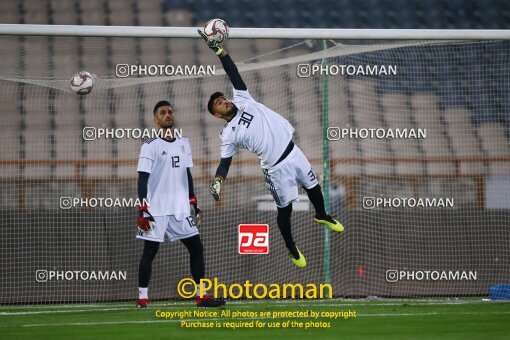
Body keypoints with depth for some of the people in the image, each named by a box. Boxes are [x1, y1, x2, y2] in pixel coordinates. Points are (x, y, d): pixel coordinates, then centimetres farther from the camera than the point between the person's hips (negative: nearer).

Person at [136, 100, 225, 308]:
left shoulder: (183, 143, 13)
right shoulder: (151, 146, -6)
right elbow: (142, 179, -10)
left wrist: (194, 203, 16)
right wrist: (143, 210, -17)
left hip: (181, 210, 6)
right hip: (156, 210, -6)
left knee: (196, 248, 2)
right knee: (149, 251, -3)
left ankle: (201, 296, 5)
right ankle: (142, 298, 1)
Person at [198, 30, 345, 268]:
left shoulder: (242, 101, 2)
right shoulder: (228, 135, -9)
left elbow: (233, 73, -3)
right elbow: (225, 161, -11)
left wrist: (218, 50, -12)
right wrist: (217, 181, -30)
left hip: (293, 151, 5)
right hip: (277, 168, -5)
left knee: (313, 187, 23)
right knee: (285, 209, 4)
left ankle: (321, 216, 53)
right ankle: (291, 248, 27)